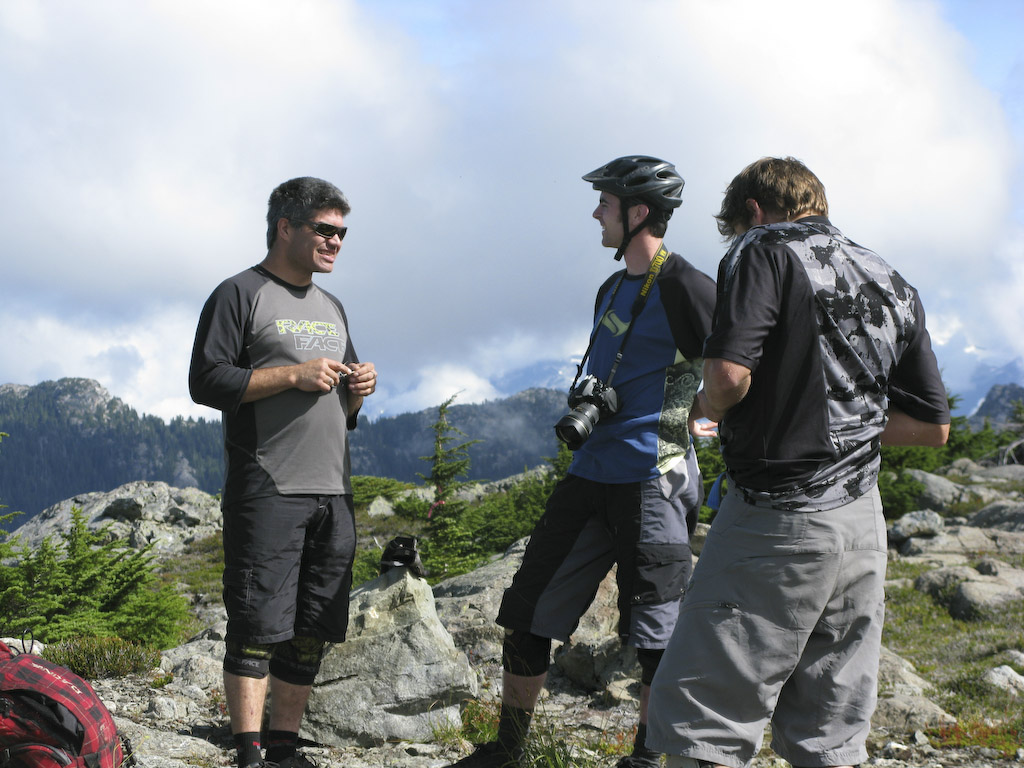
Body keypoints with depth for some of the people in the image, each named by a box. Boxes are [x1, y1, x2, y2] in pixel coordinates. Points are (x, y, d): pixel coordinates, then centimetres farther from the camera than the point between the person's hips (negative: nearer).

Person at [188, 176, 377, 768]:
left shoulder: (331, 308, 23)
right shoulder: (241, 294, -1)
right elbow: (207, 381, -10)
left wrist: (359, 388, 7)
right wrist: (294, 375, -14)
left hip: (332, 492, 7)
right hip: (268, 491, -7)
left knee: (312, 630, 6)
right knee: (258, 625, -9)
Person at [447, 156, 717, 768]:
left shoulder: (686, 287, -11)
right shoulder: (613, 291, 17)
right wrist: (588, 410, 11)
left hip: (653, 480, -9)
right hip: (592, 475, 9)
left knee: (656, 635, -2)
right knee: (528, 610, 8)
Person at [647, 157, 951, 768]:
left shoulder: (765, 254, -4)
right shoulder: (893, 285, 16)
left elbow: (729, 373, -19)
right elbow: (934, 426, 17)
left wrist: (709, 409, 2)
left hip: (778, 519, -7)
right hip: (863, 524, 7)